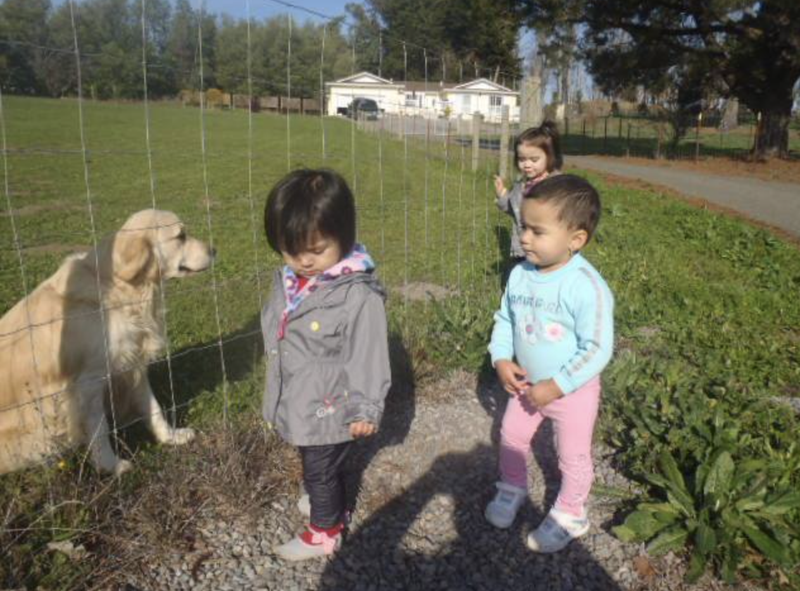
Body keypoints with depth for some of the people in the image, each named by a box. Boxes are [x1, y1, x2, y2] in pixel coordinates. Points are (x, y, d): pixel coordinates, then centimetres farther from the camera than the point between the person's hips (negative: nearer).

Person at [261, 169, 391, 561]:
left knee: (321, 470, 15)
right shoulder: (287, 280, -5)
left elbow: (368, 356, -22)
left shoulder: (359, 294, -28)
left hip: (330, 408, -7)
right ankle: (325, 501, 56)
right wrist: (278, 394, 19)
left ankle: (324, 532, 39)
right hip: (298, 402, 7)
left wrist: (366, 408, -16)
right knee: (314, 464, 29)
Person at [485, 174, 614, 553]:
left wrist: (555, 386, -25)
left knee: (573, 456, 14)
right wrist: (501, 360, -11)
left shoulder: (587, 287, -29)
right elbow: (504, 319, 4)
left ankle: (569, 516, 38)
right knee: (511, 437, 21)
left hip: (573, 391, -5)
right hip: (526, 383, 6)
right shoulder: (520, 275, -10)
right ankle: (512, 487, 49)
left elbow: (597, 349, -26)